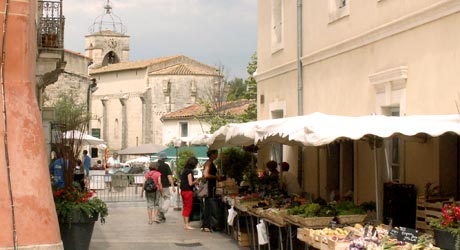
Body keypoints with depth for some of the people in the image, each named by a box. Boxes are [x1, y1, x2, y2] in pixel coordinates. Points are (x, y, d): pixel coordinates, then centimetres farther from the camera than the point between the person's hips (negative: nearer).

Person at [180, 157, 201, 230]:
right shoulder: (189, 171, -15)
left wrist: (195, 180, 14)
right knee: (188, 208, -4)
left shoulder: (185, 170, 13)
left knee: (185, 207, 13)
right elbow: (190, 183, -17)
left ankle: (185, 224, 18)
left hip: (183, 190, 9)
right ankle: (187, 225, -3)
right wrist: (196, 181, 0)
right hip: (188, 191, -9)